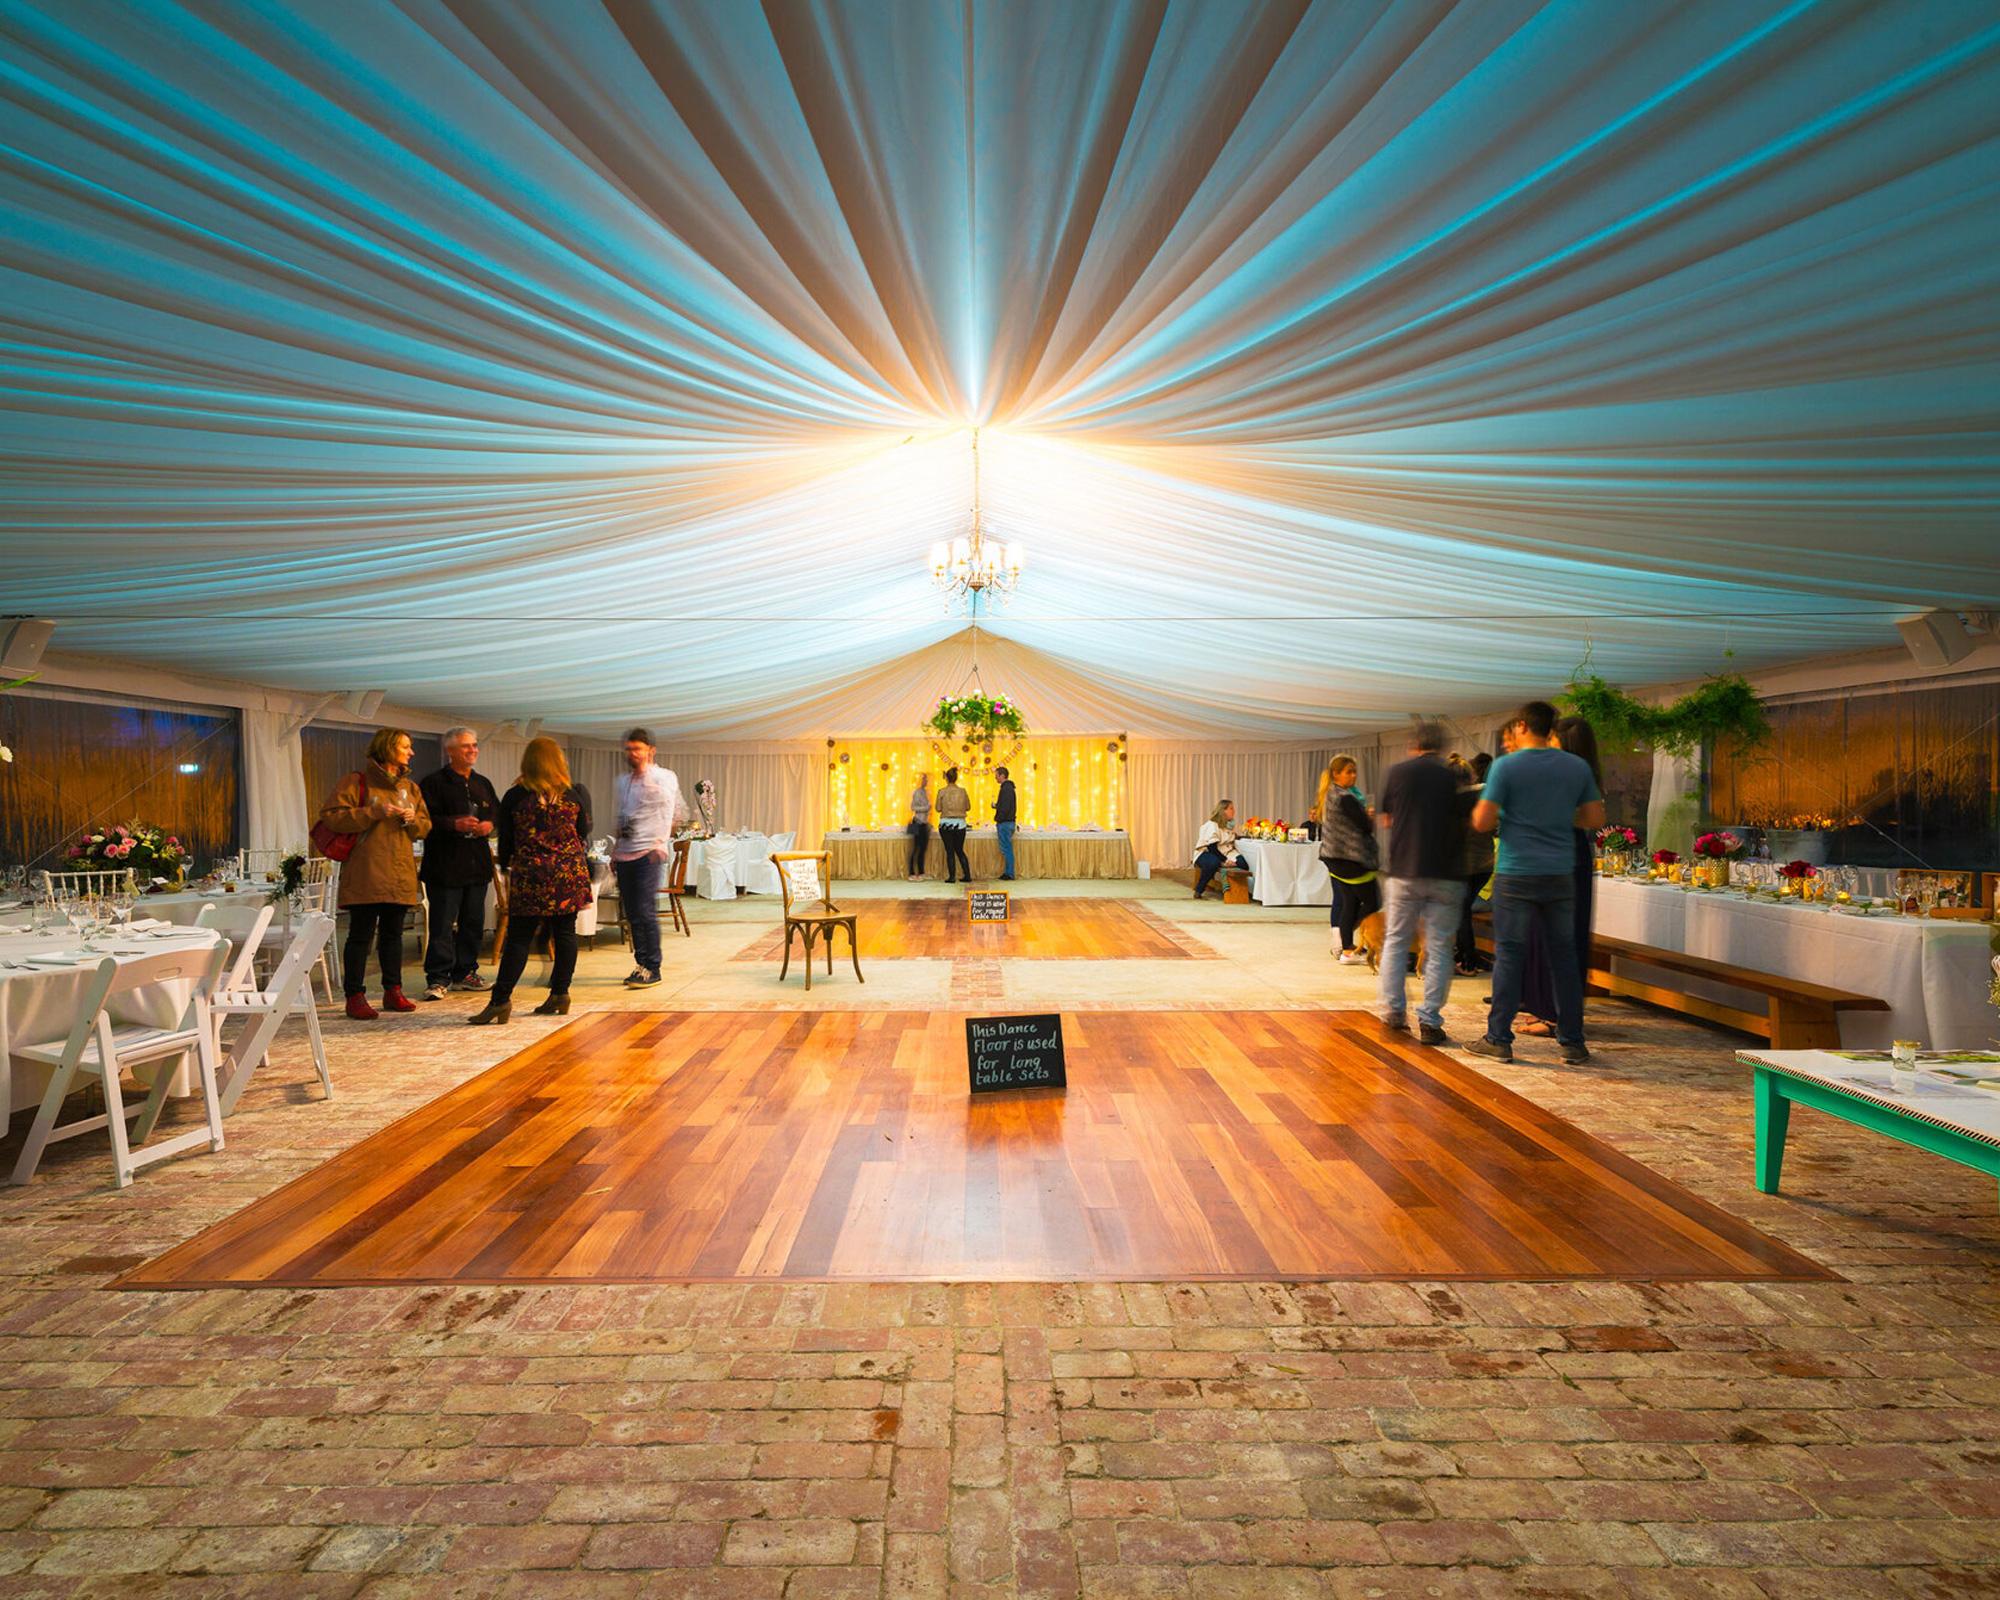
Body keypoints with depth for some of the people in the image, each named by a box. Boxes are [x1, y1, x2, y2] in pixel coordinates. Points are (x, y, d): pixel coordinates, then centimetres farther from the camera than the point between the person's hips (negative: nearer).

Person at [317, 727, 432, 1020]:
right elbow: (330, 816, -10)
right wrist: (374, 812, -17)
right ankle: (355, 996, 3)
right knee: (361, 934, -3)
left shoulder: (410, 788, 18)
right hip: (365, 872, -6)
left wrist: (412, 819, -3)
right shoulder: (356, 782, -2)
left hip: (400, 873, 6)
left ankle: (393, 991, 20)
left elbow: (425, 826, 19)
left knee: (393, 933, 12)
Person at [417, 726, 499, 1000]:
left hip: (478, 863, 6)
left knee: (474, 922, 11)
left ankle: (465, 972, 22)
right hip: (445, 864, -6)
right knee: (442, 925, -5)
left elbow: (498, 813, 21)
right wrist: (455, 824, -23)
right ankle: (438, 978, 1)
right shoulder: (434, 782, -3)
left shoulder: (482, 783, 17)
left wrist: (490, 825, 0)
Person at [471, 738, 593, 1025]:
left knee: (519, 938, 0)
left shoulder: (514, 797, -1)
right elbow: (583, 835, 12)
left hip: (530, 876, -2)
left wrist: (505, 867, 21)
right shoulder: (573, 796, 3)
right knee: (565, 933, 7)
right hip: (569, 874, 2)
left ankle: (501, 999, -3)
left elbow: (506, 839, 5)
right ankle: (560, 994, 12)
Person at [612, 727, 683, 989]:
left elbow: (667, 814, -7)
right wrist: (616, 851, 19)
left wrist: (659, 845, -14)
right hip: (624, 854, 7)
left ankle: (652, 969, -3)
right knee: (632, 914, 7)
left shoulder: (663, 778, -3)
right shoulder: (623, 780, 18)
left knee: (646, 912, -9)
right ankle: (641, 965, 16)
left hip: (648, 853, -6)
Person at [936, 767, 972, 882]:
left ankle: (952, 877, 4)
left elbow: (938, 809, -4)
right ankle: (968, 876, 12)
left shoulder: (942, 792, -8)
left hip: (946, 824, -2)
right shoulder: (962, 792, -1)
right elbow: (968, 807, 6)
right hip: (960, 824, 3)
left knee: (949, 851, 5)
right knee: (960, 850, 15)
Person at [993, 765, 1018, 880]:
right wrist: (996, 805, 7)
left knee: (1006, 849, -6)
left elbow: (1005, 807, -21)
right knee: (1007, 849, 12)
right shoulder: (1008, 787, 17)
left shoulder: (1006, 788, -15)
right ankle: (1008, 873, 15)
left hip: (1005, 823, -10)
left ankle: (1009, 874, -3)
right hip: (1008, 822, 10)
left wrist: (998, 820, -13)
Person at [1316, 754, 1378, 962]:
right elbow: (1367, 826, -15)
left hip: (1333, 856, 10)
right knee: (1371, 902, -1)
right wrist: (1371, 818, 8)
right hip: (1350, 857, -10)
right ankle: (1348, 950, -1)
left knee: (1349, 902, 12)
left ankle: (1346, 949, 11)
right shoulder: (1346, 798, -17)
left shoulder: (1328, 795, 13)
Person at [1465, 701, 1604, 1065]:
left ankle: (1499, 1039, 6)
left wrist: (1480, 806, 9)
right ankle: (1572, 1042, 16)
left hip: (1516, 875, -3)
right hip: (1561, 875, 4)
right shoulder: (1577, 767, 4)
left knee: (1509, 956, 2)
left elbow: (1483, 822, -12)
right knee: (1564, 957, 10)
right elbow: (1596, 819, 9)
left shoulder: (1506, 766, -8)